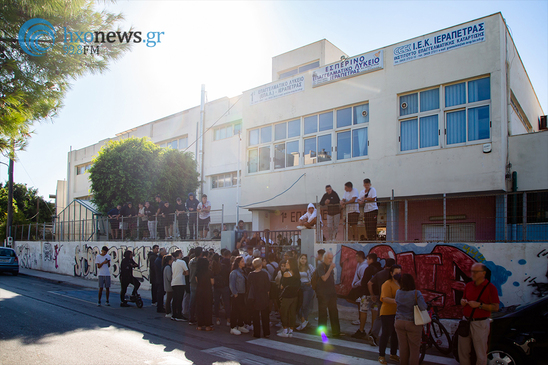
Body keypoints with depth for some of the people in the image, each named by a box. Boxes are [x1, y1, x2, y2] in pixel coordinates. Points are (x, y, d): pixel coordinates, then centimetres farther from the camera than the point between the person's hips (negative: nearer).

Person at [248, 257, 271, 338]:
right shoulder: (264, 274, -11)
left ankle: (257, 333, 13)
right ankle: (266, 333, 17)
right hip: (263, 297, 0)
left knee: (255, 316, 9)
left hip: (253, 298, 1)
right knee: (265, 316, 12)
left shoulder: (250, 275, -7)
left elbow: (248, 286, 1)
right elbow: (268, 286, -7)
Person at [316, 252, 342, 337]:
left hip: (331, 293, 8)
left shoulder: (330, 266, 14)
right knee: (323, 312, 1)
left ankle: (336, 331, 16)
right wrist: (330, 268, -23)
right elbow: (324, 278, -22)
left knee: (334, 312, 9)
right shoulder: (320, 267, -11)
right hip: (323, 294, -7)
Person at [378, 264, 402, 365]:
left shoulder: (400, 284, 13)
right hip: (388, 313, -8)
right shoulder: (387, 284, -13)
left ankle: (393, 354, 30)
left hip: (397, 313, 8)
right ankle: (381, 356, 9)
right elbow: (385, 298, -23)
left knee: (395, 334, 14)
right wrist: (395, 301, -38)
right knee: (386, 334, -2)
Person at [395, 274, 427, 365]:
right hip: (413, 324, -4)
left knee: (403, 347, 15)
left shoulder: (398, 292, -2)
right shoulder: (416, 293, -15)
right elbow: (423, 307, -22)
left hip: (399, 322, 4)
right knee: (414, 348, 9)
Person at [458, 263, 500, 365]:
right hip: (465, 322, 5)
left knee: (481, 354, 3)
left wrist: (479, 305, -20)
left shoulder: (490, 287, -7)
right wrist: (463, 302, -2)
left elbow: (496, 308, -11)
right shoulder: (468, 285, 11)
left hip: (480, 323, -5)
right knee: (463, 352, 10)